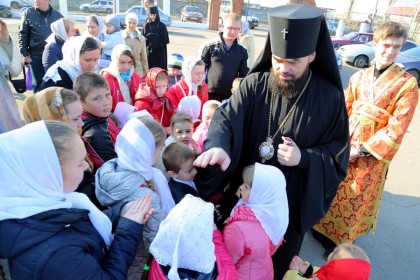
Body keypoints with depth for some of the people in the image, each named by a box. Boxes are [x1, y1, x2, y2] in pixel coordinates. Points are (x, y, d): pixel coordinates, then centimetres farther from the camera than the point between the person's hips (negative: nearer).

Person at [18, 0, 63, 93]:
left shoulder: (57, 15, 3)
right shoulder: (28, 13, -2)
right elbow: (22, 35, 0)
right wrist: (24, 53, -5)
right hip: (36, 56, -1)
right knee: (38, 83, 4)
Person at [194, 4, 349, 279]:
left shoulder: (330, 97, -12)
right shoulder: (254, 84, -11)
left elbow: (339, 152, -5)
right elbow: (227, 117, -22)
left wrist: (304, 158, -23)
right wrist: (218, 145, -44)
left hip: (292, 200, -1)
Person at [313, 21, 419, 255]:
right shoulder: (359, 77, 2)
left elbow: (396, 128, -13)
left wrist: (362, 150, -16)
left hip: (372, 154, -3)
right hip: (344, 146, 4)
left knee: (356, 199, 10)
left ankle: (341, 239, 32)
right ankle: (326, 228, 38)